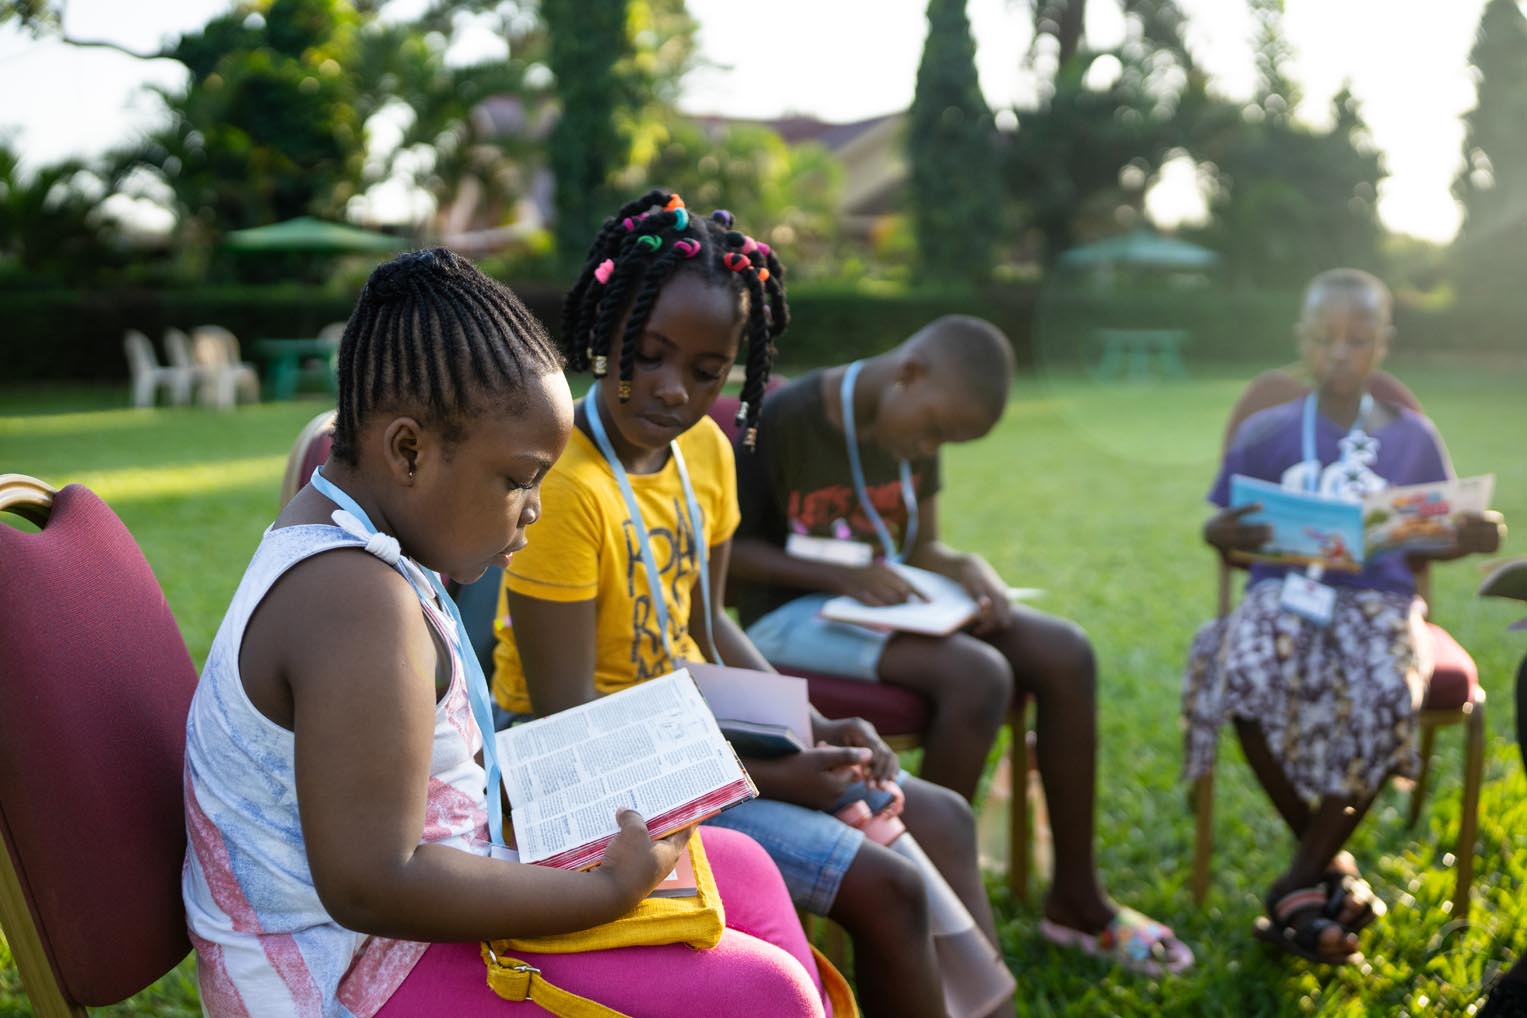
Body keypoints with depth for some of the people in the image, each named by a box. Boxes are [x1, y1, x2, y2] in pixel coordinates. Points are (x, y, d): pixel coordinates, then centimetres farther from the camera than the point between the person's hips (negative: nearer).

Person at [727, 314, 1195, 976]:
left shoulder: (910, 430, 6)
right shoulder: (783, 420, -16)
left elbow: (923, 548, 13)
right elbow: (725, 550, -14)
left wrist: (966, 569, -10)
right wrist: (839, 575, -24)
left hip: (883, 602, 8)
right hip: (792, 616, -7)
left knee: (1064, 651, -11)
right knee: (977, 675, -30)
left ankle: (1074, 896, -1)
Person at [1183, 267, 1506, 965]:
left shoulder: (1412, 437, 11)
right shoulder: (1266, 433, 8)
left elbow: (1430, 544, 16)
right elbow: (1225, 528, 10)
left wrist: (1471, 540, -6)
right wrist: (1223, 534, -14)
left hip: (1377, 599, 0)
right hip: (1284, 592, 0)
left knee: (1383, 695, -34)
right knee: (1245, 678, -34)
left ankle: (1301, 881, -15)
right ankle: (1330, 863, -11)